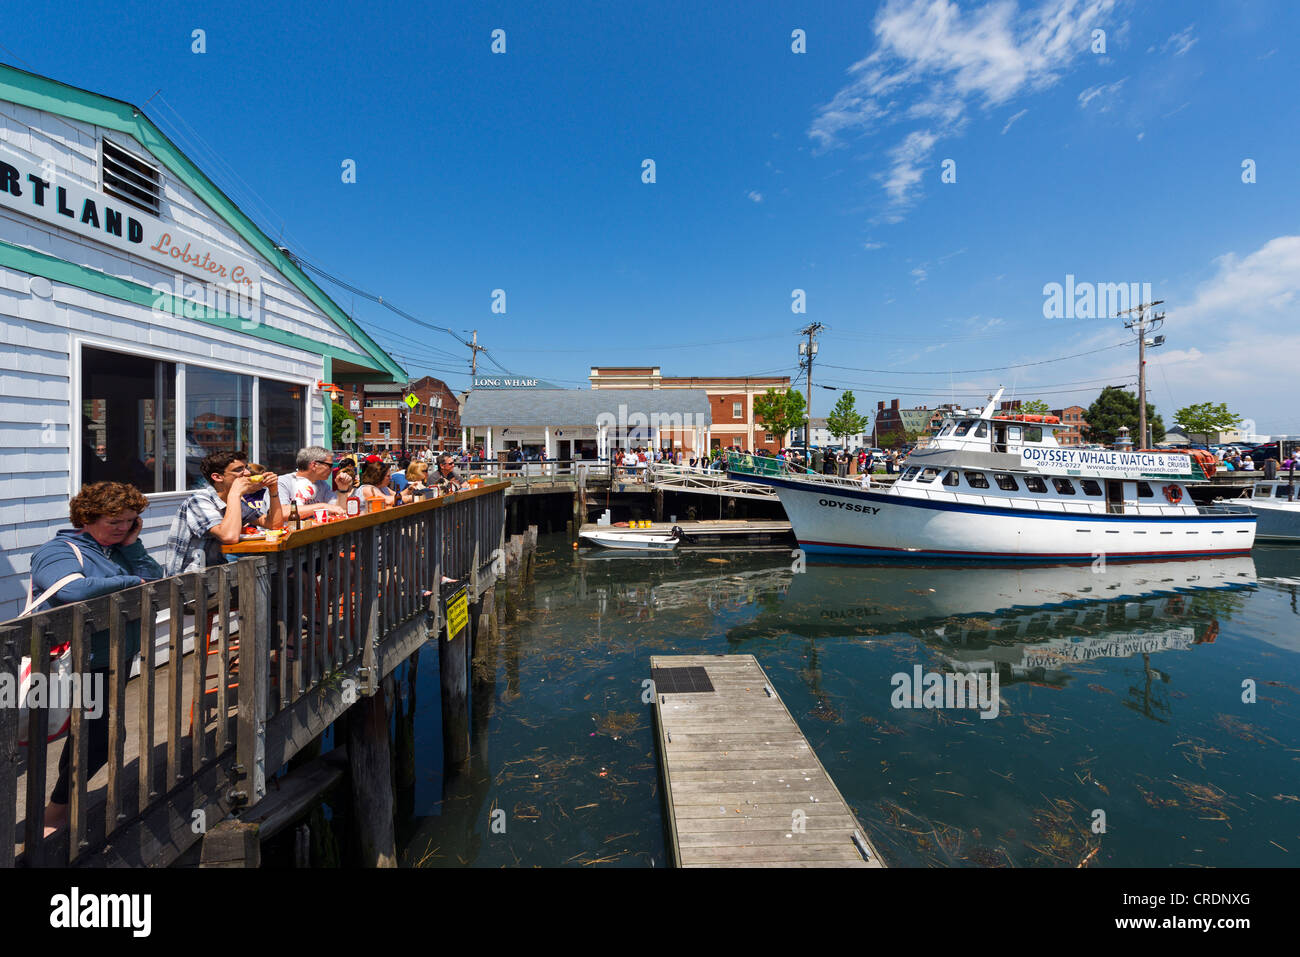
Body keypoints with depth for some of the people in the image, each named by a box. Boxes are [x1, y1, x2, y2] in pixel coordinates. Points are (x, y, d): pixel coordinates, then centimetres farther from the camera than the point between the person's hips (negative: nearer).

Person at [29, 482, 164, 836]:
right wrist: (129, 582, -20)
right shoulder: (59, 551, -12)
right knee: (100, 737, -3)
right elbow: (73, 590, -32)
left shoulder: (117, 547, 10)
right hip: (84, 664, -7)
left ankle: (64, 801, 37)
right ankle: (56, 813, 18)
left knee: (91, 732, 19)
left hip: (117, 659, 7)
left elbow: (154, 580, 1)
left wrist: (132, 544, -6)